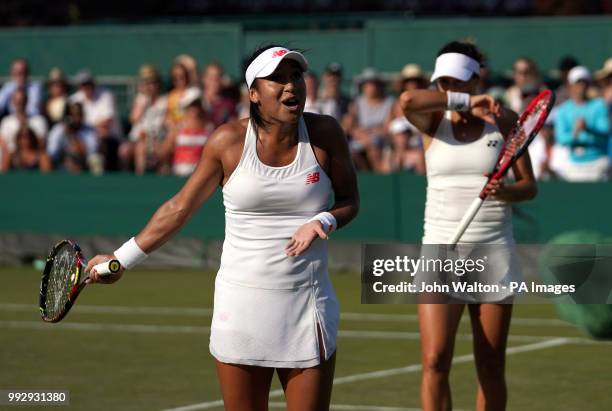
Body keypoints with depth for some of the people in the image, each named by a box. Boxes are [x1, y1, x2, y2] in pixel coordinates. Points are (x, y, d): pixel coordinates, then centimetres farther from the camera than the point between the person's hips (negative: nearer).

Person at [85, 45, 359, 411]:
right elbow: (180, 208, 8)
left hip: (308, 307, 1)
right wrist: (121, 260, 12)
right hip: (241, 308, 0)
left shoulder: (324, 134, -1)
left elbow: (350, 200, 10)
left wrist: (324, 221, -13)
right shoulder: (229, 141, -2)